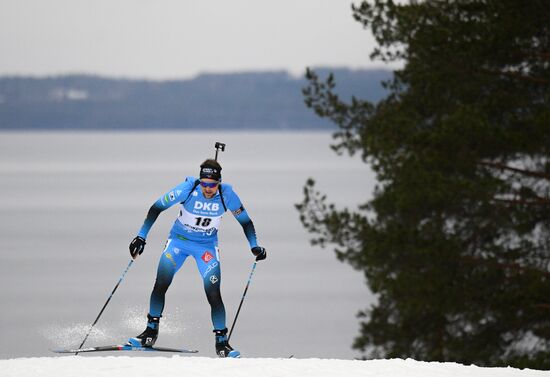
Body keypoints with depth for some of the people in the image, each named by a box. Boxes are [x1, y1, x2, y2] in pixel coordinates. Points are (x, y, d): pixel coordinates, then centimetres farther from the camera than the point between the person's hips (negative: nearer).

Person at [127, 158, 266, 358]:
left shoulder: (227, 194, -20)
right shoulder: (188, 188, -24)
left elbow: (245, 221, -4)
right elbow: (157, 207, -16)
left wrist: (255, 246, -15)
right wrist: (141, 237, -20)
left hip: (207, 246, 0)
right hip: (179, 240, 0)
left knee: (213, 293, -12)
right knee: (161, 284, -14)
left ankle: (221, 341, 0)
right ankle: (151, 331, 3)